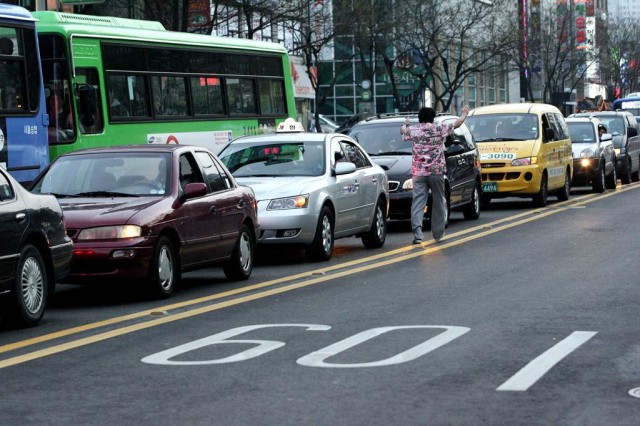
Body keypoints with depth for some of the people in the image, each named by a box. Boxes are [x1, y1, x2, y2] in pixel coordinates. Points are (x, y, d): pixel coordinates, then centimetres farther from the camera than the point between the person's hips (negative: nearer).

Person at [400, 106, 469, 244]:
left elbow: (402, 131, 26)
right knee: (438, 202, 12)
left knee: (418, 202, -3)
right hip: (436, 171, 0)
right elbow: (457, 123, 15)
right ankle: (438, 233, 18)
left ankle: (417, 232, -21)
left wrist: (405, 123, 49)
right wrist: (464, 114, 35)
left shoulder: (412, 130, 3)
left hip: (418, 172, 0)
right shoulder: (440, 129, 0)